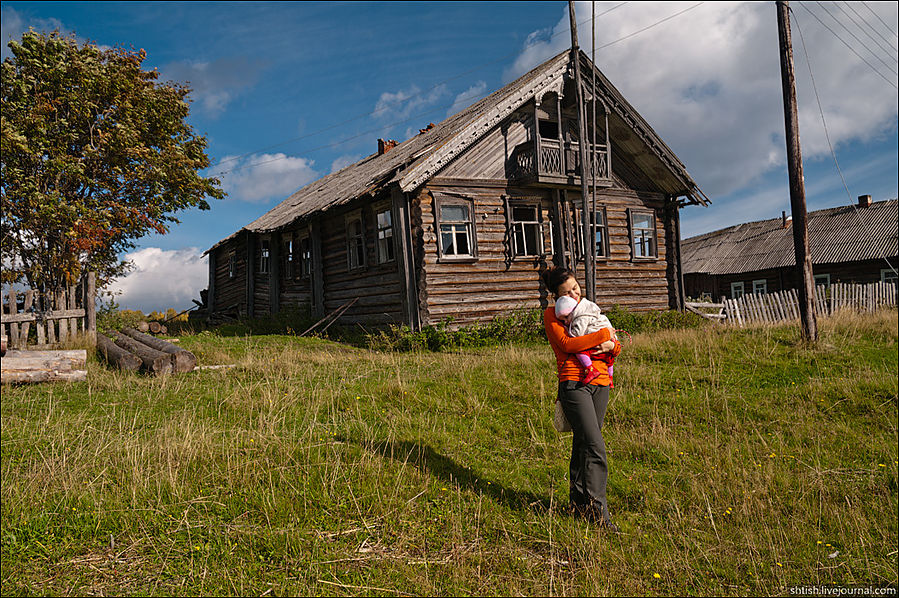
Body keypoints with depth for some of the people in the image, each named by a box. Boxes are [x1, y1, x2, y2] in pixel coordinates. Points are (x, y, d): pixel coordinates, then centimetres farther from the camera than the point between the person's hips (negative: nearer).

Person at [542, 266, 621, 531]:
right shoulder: (551, 315, 5)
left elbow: (615, 346, 22)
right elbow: (567, 344, -12)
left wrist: (611, 345, -3)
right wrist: (602, 334, -7)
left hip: (600, 383, 5)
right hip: (574, 383, -5)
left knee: (583, 446, 8)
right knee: (595, 447, -14)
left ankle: (579, 503, 19)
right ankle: (597, 510, -9)